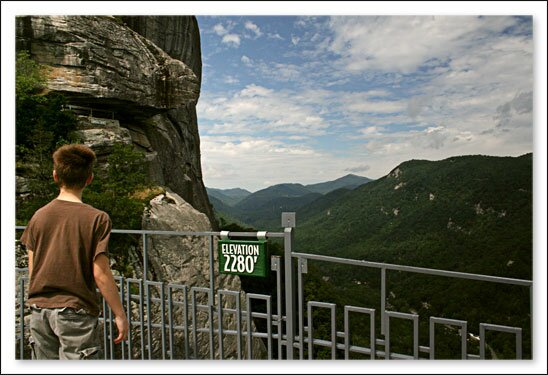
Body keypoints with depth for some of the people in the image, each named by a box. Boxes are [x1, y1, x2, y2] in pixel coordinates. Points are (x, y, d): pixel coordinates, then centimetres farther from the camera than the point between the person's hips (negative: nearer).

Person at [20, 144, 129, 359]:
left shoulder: (39, 216, 1)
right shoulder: (97, 218, -14)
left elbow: (32, 270, 6)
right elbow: (100, 273, -15)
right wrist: (120, 314, -6)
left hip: (39, 310, 5)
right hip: (77, 311, -5)